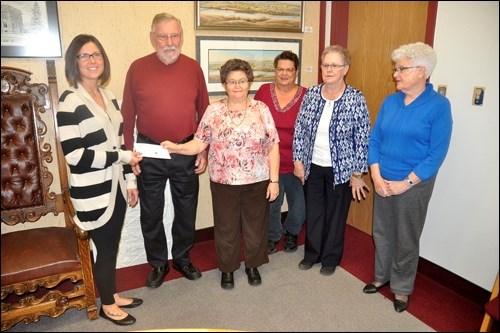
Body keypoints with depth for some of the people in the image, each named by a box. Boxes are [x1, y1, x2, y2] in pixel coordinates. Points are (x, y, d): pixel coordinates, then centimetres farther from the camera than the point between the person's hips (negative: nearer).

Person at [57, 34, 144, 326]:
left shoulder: (109, 97, 8)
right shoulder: (70, 101, -14)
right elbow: (74, 155, -21)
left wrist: (130, 179, 12)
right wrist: (121, 156, -18)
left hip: (115, 187, 7)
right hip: (92, 193, -6)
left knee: (113, 244, 18)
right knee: (106, 248, 7)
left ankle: (114, 295, 38)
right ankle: (107, 305, 29)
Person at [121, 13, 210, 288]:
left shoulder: (193, 68, 0)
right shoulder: (138, 68, -4)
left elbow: (204, 113, 4)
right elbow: (128, 116, -1)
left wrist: (204, 151, 1)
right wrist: (129, 154, -3)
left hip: (187, 152, 1)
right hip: (150, 153, -1)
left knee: (186, 210, 14)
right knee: (151, 213, 12)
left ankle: (182, 258, 37)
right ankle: (158, 263, 33)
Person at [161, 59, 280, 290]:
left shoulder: (261, 109, -3)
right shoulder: (213, 111, -2)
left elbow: (273, 147, -4)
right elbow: (199, 143, -4)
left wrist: (274, 180, -7)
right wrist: (175, 148, -22)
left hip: (257, 181, 0)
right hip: (223, 182, 0)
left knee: (255, 225, 15)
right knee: (226, 226, 13)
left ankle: (253, 265, 38)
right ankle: (227, 268, 35)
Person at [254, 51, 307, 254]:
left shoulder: (305, 96, -8)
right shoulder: (264, 91, -2)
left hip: (296, 163, 0)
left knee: (299, 206, 15)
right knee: (270, 204, 14)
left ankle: (291, 233, 45)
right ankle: (273, 236, 41)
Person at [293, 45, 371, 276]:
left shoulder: (356, 99, -11)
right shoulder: (311, 94, -2)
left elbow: (363, 139, -9)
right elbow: (300, 130, 3)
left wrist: (357, 173, -8)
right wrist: (298, 161, 0)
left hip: (340, 169, -3)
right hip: (313, 166, 3)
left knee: (336, 214, 12)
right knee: (313, 211, 15)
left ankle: (331, 258, 33)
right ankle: (312, 254, 36)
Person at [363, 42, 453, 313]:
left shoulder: (438, 105, -12)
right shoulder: (390, 101, 2)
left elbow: (437, 154, -14)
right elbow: (374, 140, 4)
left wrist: (405, 183, -16)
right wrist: (376, 176, -7)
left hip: (414, 185, -4)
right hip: (383, 182, 5)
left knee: (406, 239, 11)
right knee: (382, 233, 17)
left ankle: (402, 288, 31)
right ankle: (382, 276, 39)